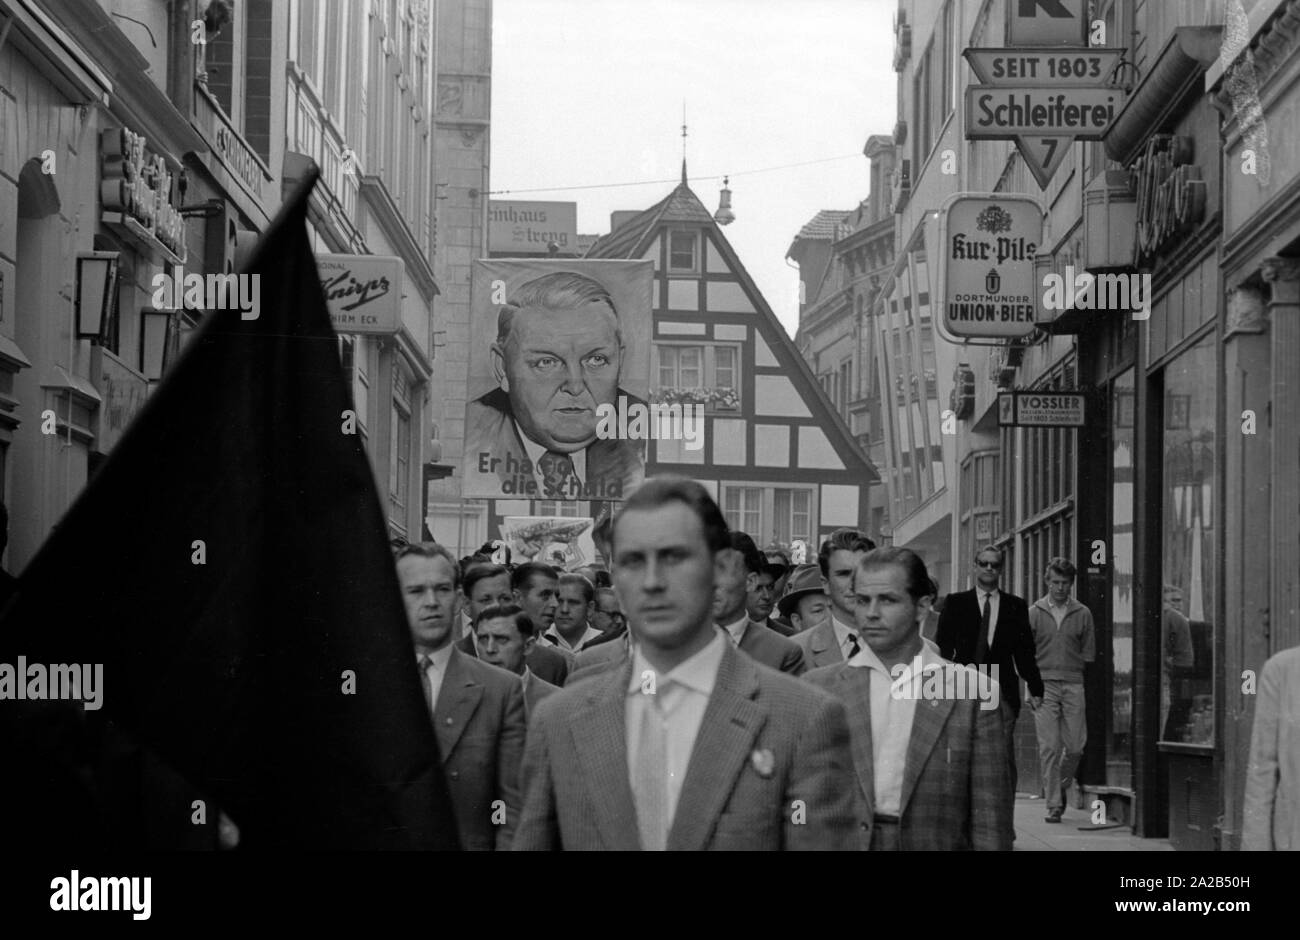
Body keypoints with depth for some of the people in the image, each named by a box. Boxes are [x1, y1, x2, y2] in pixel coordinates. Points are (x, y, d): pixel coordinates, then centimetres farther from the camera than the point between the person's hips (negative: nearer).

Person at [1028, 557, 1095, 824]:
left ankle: (1061, 786, 26)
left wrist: (1071, 670, 0)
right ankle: (1053, 805, -2)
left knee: (1075, 745, -1)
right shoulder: (1034, 613, 5)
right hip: (1044, 685, -1)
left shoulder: (1082, 614, 7)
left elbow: (1088, 654, 11)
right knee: (1049, 747, -6)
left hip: (1073, 685, 1)